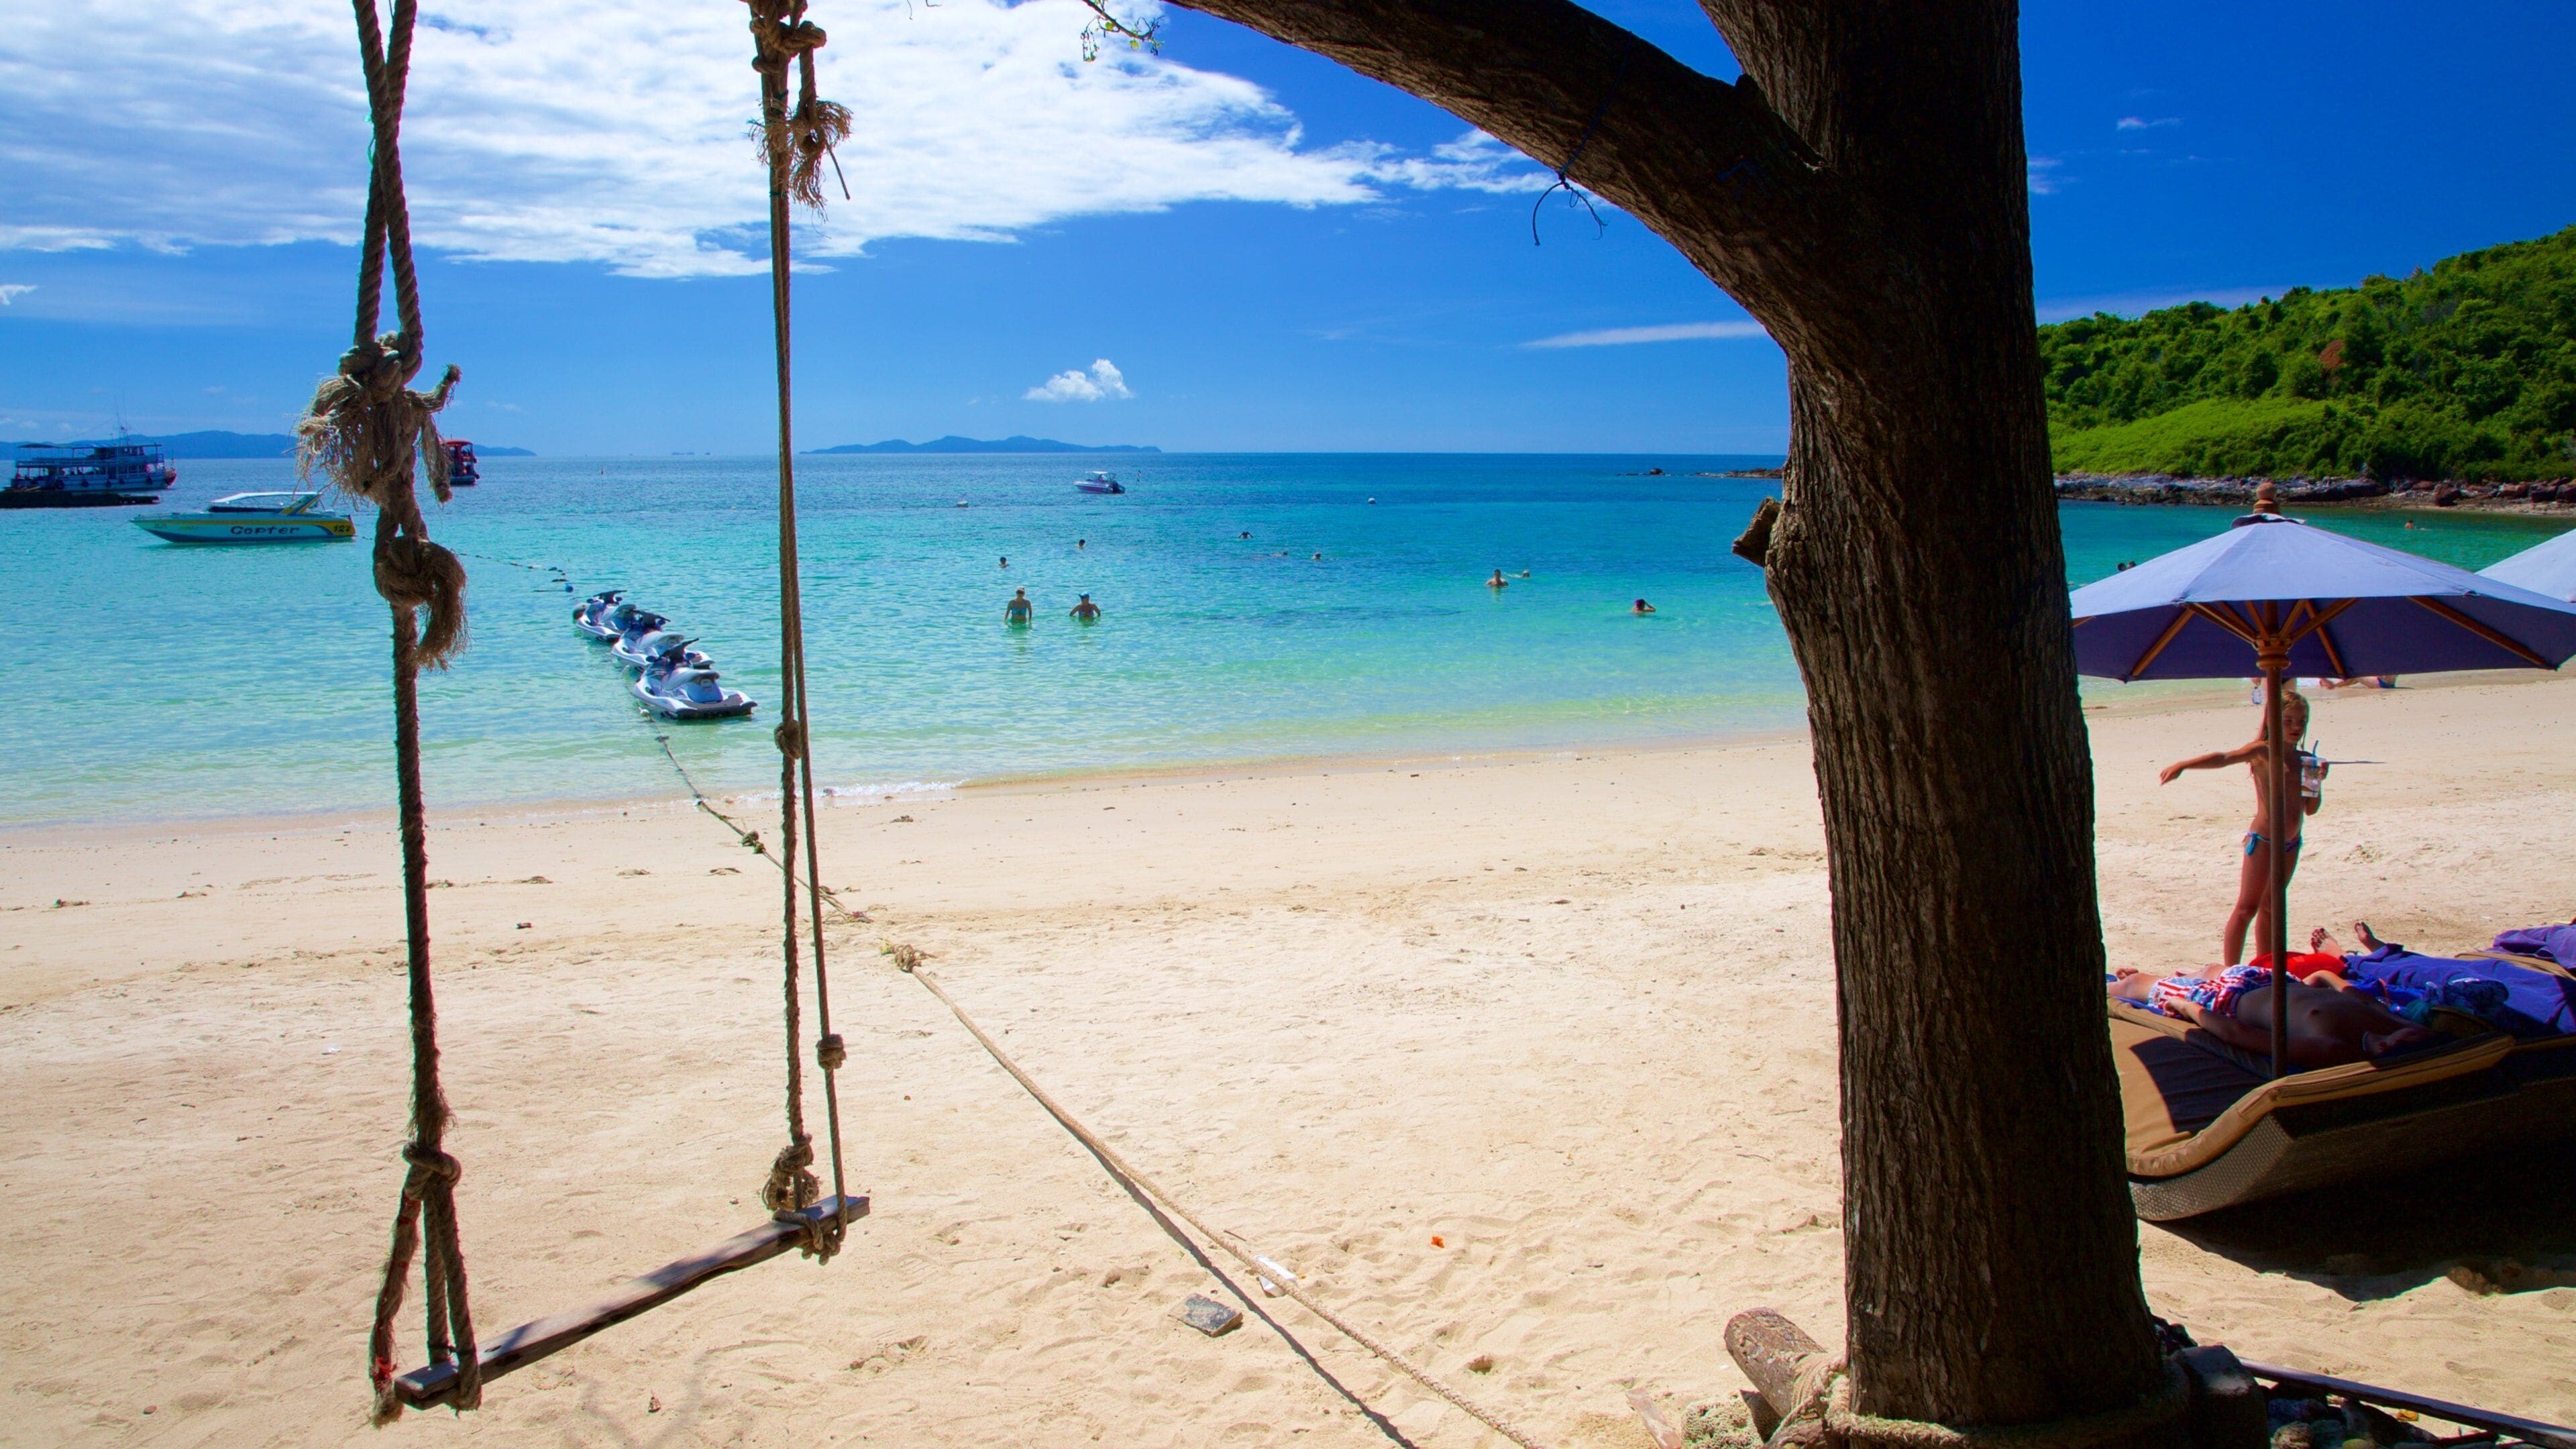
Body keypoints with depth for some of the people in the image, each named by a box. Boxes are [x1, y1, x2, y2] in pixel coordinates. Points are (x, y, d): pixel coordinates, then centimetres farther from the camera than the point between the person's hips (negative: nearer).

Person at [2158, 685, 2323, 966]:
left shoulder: (2305, 760, 9)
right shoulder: (2262, 752, -8)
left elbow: (2311, 809, 12)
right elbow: (2224, 758, -27)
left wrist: (2318, 781, -6)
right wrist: (2182, 764, -43)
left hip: (2292, 842, 6)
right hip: (2263, 838, -6)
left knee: (2269, 907, 15)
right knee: (2247, 907, -5)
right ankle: (2230, 971, -5)